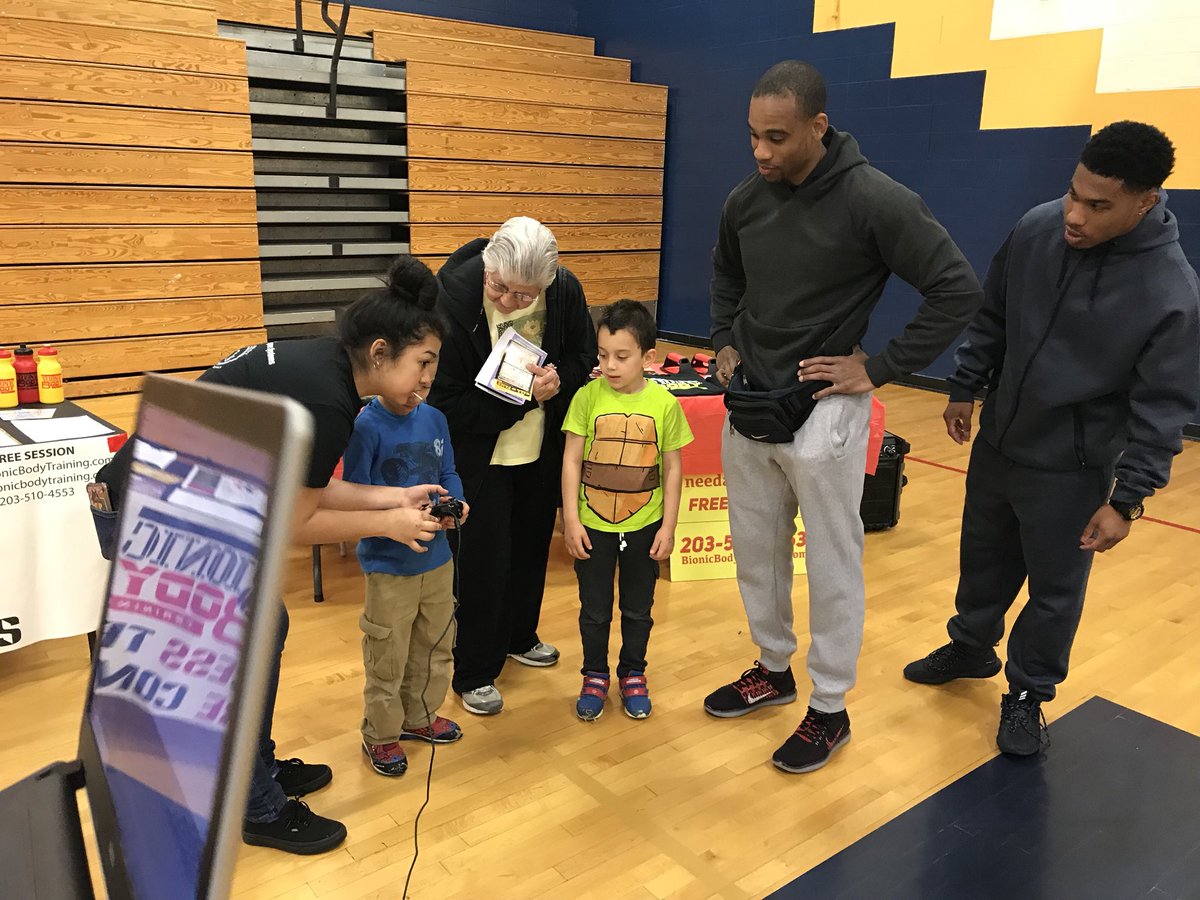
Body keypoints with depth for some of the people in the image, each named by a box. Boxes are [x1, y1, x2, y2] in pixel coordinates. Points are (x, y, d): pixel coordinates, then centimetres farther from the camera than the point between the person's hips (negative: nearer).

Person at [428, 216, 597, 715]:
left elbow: (584, 357, 1)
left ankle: (518, 637, 43)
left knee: (531, 543, 19)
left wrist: (557, 381, -22)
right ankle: (473, 673, 18)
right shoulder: (452, 299, -26)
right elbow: (448, 402, -22)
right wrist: (525, 397, -27)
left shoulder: (566, 291, -16)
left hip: (541, 448, 5)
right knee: (483, 556, 0)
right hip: (478, 451, -4)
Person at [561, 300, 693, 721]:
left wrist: (668, 525, -2)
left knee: (638, 609, 16)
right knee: (594, 610, 15)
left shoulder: (664, 403, -9)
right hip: (593, 526, 0)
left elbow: (672, 468, -2)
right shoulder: (587, 397, -10)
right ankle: (595, 676, 35)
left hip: (644, 527, 0)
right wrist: (571, 519, -7)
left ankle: (633, 674, 37)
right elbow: (571, 460, -5)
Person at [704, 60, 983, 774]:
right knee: (756, 551, 17)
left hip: (821, 415, -6)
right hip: (747, 408, 6)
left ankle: (830, 709, 24)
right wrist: (724, 344, 9)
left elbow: (959, 291, -14)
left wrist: (880, 369, -15)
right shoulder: (746, 199, 2)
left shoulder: (874, 200, -16)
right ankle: (774, 669, 38)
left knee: (832, 566, 6)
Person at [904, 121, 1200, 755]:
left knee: (1055, 592, 10)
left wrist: (1126, 500, -16)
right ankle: (971, 647, 45)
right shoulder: (1036, 230, -11)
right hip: (996, 441, 4)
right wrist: (964, 387, 8)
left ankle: (1028, 694, 32)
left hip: (1071, 469, -4)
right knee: (982, 557, 21)